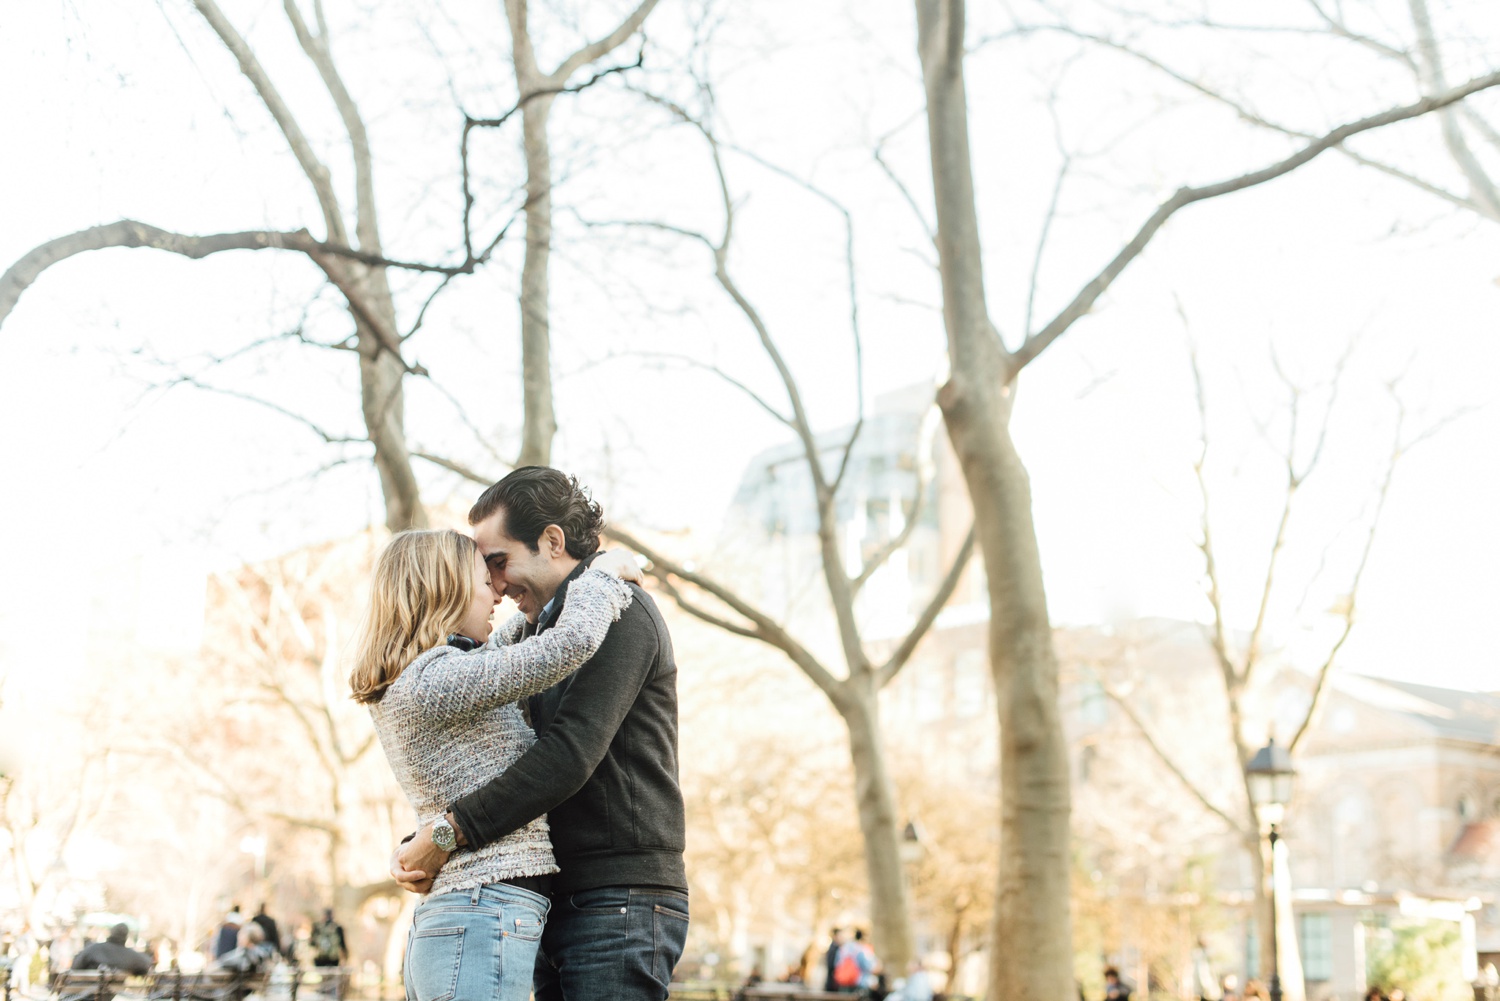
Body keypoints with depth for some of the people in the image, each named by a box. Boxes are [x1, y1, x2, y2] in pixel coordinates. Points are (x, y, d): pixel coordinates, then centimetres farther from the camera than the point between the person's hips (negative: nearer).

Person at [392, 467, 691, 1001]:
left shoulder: (620, 612, -8)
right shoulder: (535, 632, 21)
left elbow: (570, 754, -20)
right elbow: (487, 767, 20)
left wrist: (451, 832, -19)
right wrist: (419, 845, 3)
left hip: (620, 901, -9)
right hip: (560, 904, 9)